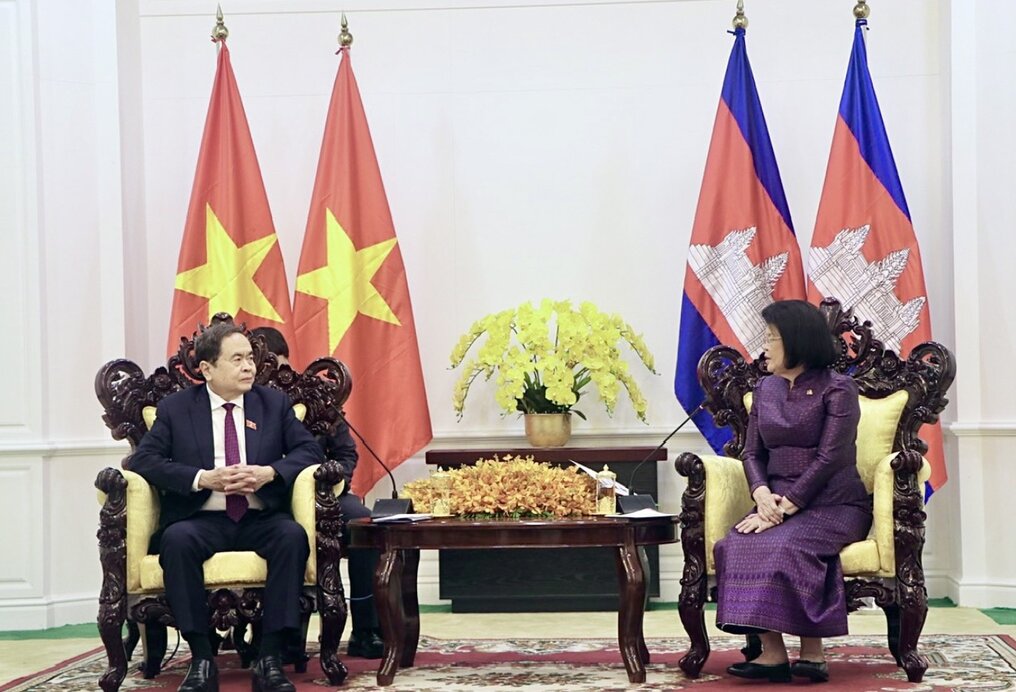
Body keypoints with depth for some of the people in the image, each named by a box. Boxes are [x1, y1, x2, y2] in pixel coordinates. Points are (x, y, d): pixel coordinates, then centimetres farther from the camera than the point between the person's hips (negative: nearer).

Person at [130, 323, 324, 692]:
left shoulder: (274, 403, 13)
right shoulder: (175, 408, 8)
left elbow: (309, 450, 7)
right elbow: (143, 459, -2)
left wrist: (269, 473, -13)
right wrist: (203, 479, -15)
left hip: (260, 519, 1)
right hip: (202, 520, -1)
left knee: (293, 535, -32)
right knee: (177, 539, -35)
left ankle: (270, 658, -29)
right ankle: (201, 658, -28)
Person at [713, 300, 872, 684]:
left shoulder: (837, 389, -3)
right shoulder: (765, 389, 16)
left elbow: (829, 457, -13)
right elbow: (752, 452, 12)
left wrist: (785, 506, -20)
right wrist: (763, 495, -9)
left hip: (834, 504, -5)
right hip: (778, 502, 5)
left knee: (785, 545, -35)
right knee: (736, 546, -26)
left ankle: (811, 653, -27)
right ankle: (772, 652, -30)